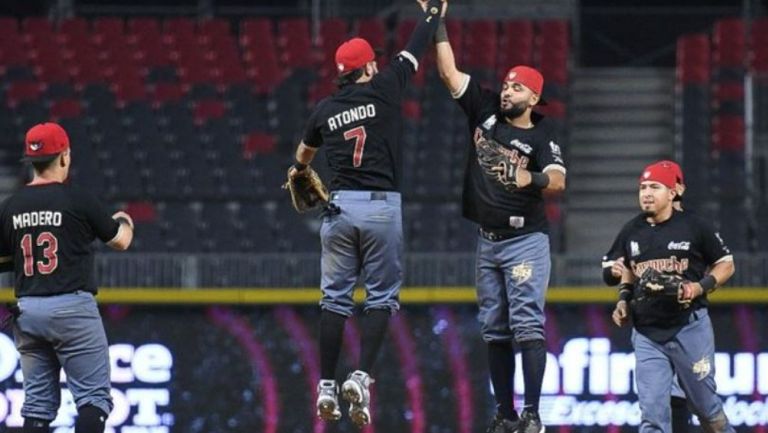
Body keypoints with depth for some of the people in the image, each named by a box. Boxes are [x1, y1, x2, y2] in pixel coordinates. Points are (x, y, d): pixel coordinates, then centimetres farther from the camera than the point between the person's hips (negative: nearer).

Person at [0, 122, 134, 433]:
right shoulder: (78, 201, -8)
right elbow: (120, 241, 5)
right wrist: (123, 222, 27)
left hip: (26, 310, 5)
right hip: (72, 308, -5)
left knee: (38, 402, 10)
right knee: (93, 396, -2)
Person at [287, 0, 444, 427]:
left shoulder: (326, 110, 9)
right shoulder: (384, 90, -2)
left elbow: (306, 148, 31)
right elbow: (416, 49, 8)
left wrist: (299, 170, 54)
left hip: (340, 208, 3)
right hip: (381, 207, -3)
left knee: (335, 297, 8)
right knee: (382, 295, 3)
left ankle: (327, 387, 6)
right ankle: (362, 377, -13)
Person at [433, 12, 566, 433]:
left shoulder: (541, 135, -6)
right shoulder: (484, 109, 7)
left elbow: (558, 180, -20)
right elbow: (449, 71, 6)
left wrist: (529, 178, -40)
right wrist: (437, 22, 1)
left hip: (525, 239, -6)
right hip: (487, 240, 6)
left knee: (526, 324, -13)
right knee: (494, 329, 7)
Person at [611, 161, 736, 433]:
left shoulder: (694, 227, -4)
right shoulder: (633, 234, 10)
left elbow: (725, 265, 3)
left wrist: (699, 287, -13)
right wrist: (623, 299, 11)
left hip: (689, 327, -4)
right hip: (646, 334, 4)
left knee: (704, 404, 6)